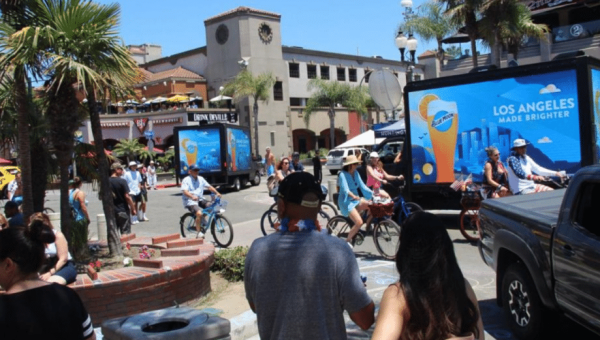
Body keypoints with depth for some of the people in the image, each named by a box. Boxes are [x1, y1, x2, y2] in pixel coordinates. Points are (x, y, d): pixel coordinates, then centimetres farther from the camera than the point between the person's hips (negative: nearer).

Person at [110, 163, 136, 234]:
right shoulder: (122, 181, -13)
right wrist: (133, 209, -6)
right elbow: (127, 197, -15)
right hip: (123, 211, -5)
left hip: (111, 211, 5)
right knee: (126, 232, 2)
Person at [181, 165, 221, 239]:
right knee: (199, 213, -30)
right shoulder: (186, 180, -4)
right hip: (190, 202, -6)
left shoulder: (201, 179, 15)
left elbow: (209, 187, 12)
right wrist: (192, 196, -39)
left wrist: (217, 193, -4)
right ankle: (199, 232, -19)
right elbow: (184, 191, -20)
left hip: (200, 200, 6)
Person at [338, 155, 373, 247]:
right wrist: (353, 196, -45)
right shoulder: (343, 174, -14)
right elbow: (345, 189, -26)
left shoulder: (355, 173, 7)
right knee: (359, 222, -23)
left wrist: (373, 194, -8)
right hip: (346, 201, -7)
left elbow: (362, 186, 5)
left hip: (356, 199, 7)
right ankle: (348, 240, -2)